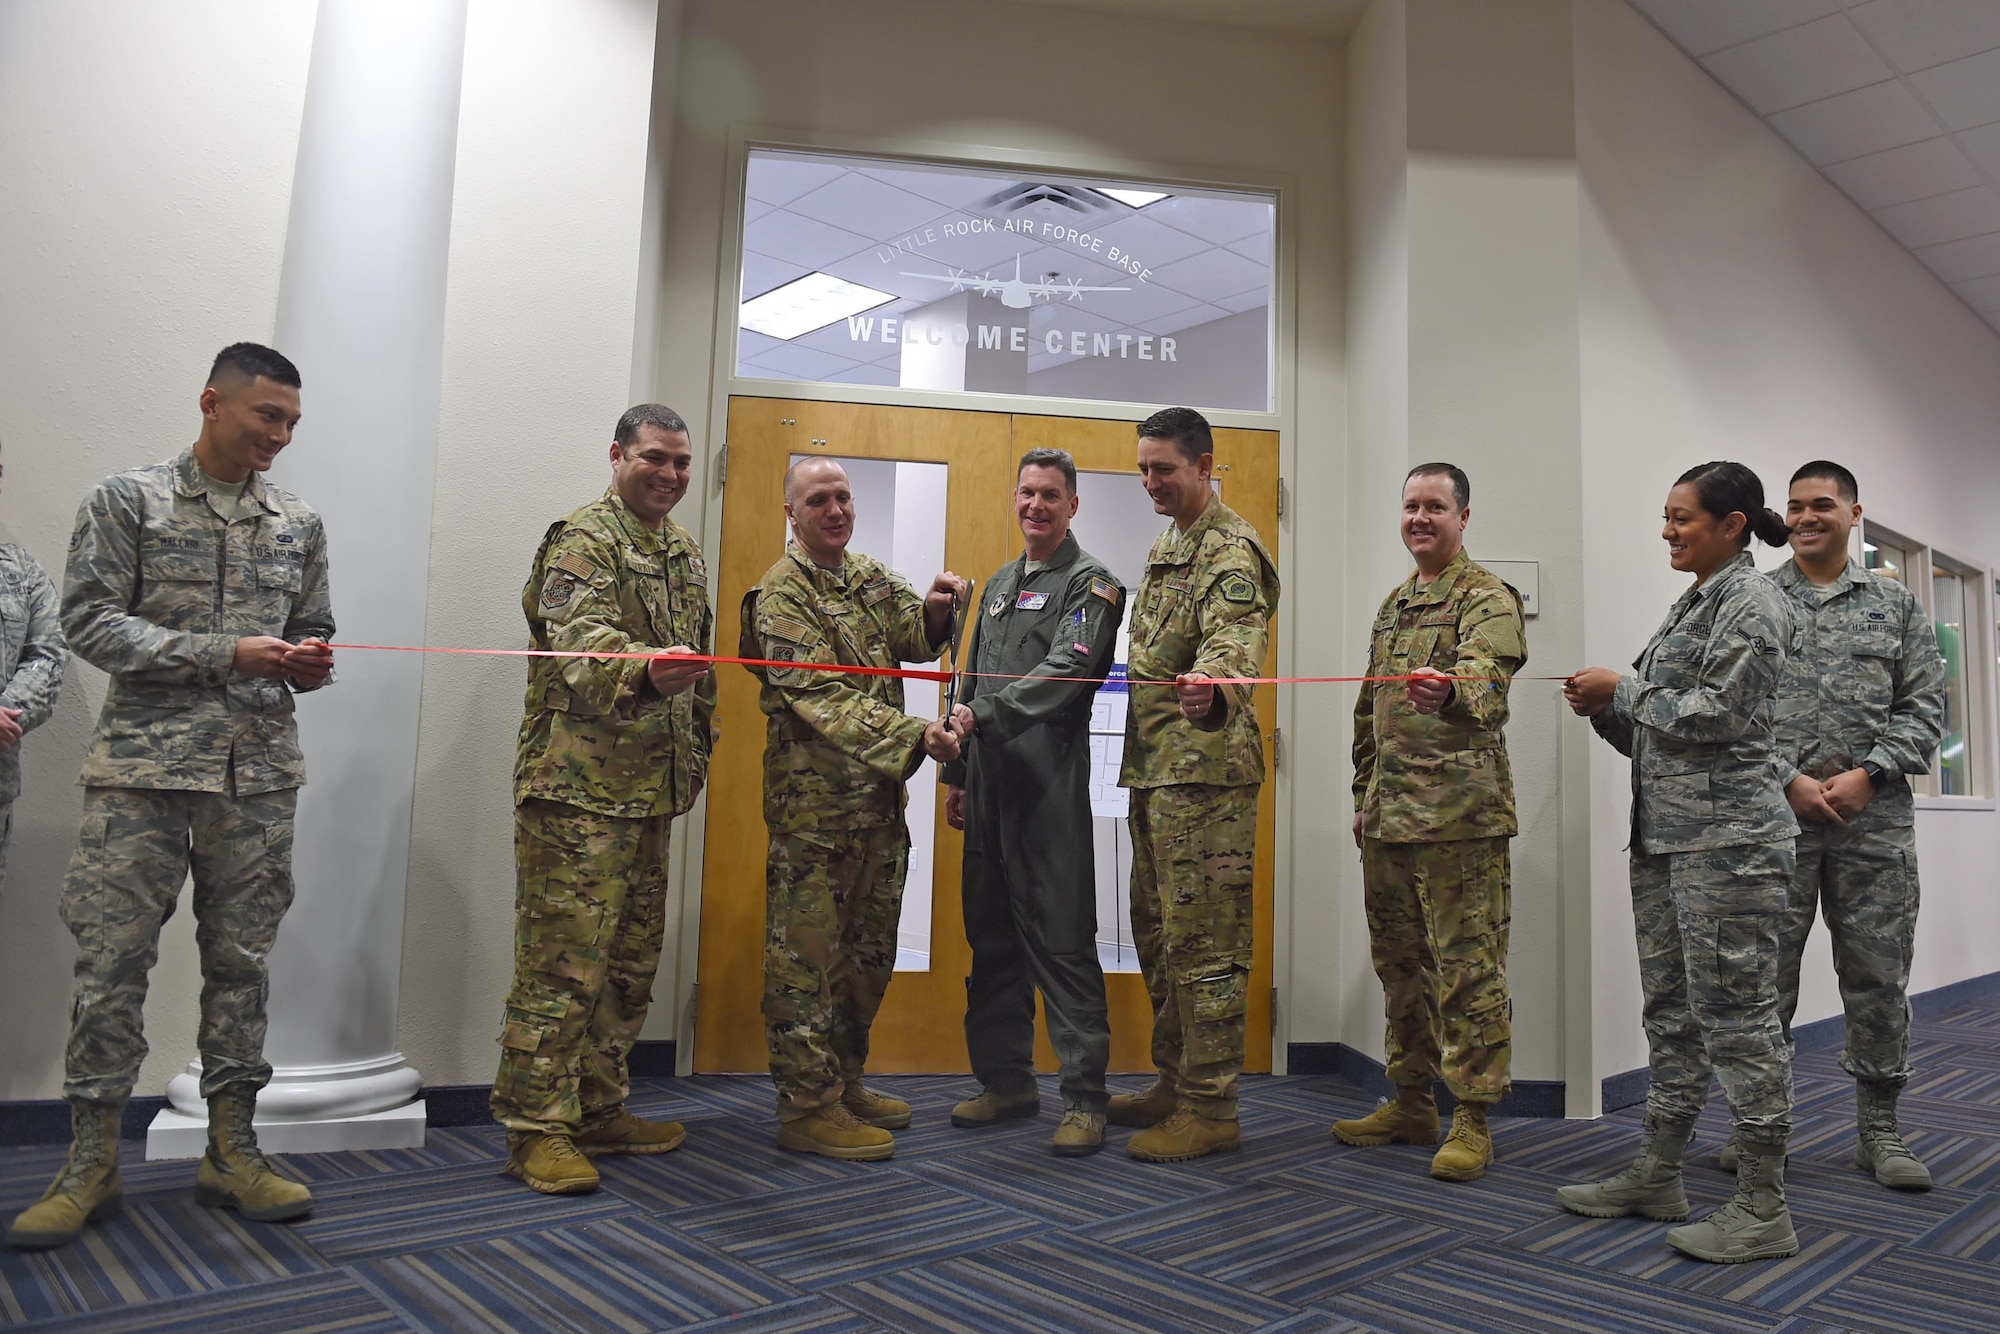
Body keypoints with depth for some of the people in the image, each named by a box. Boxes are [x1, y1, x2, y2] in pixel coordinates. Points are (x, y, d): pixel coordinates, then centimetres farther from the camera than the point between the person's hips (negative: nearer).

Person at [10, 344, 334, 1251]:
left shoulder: (299, 524, 13)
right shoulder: (128, 501, 2)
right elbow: (89, 620, -5)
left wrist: (310, 663, -6)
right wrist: (225, 654, -15)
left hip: (259, 775, 3)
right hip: (143, 766, -3)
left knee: (241, 960, 7)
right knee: (111, 959, 1)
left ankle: (230, 1152, 17)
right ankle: (92, 1161, 15)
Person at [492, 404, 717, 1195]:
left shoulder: (685, 554, 18)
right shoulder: (584, 540, -8)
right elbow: (582, 642, -26)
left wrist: (697, 756, 21)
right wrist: (646, 669, -46)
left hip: (652, 792, 9)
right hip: (577, 790, -8)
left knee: (631, 963, 14)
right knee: (563, 961, -5)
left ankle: (599, 1111, 26)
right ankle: (538, 1131, 6)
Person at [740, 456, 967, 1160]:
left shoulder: (873, 577, 15)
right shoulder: (782, 595, -9)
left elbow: (914, 640, 2)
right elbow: (822, 699, -19)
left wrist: (934, 610, -20)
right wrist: (916, 735, -27)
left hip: (880, 793, 8)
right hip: (816, 798, -8)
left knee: (870, 949, 15)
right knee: (808, 949, -1)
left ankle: (844, 1082, 28)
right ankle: (807, 1107, 8)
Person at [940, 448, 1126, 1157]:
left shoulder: (1091, 583, -1)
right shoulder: (998, 584, 22)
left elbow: (1062, 675, -16)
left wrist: (982, 714, -22)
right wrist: (958, 771, 20)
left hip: (1050, 784, -7)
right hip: (989, 783, 8)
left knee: (1062, 942, -6)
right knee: (992, 937, 12)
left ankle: (1084, 1098, 2)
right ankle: (1007, 1079, 24)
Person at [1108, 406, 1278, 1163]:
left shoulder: (1231, 549, -11)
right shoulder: (1164, 546, 20)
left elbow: (1235, 636, -31)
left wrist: (1211, 684, -52)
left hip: (1205, 770, -10)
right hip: (1155, 768, 10)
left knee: (1204, 939, -5)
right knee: (1157, 931, 15)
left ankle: (1210, 1109, 5)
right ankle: (1174, 1082, 27)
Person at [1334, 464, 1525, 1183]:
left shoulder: (1487, 599, -6)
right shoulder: (1394, 604, 18)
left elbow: (1486, 682, -27)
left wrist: (1448, 692, -49)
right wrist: (1364, 797, 19)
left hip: (1460, 816, -8)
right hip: (1387, 820, 8)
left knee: (1468, 968, -2)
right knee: (1399, 962, 14)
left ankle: (1472, 1119, 9)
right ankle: (1412, 1103, 27)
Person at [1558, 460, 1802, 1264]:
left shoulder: (1750, 602, -7)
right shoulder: (1689, 605, 19)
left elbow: (1715, 715, -18)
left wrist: (1622, 690, -7)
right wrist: (1604, 710, 3)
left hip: (1727, 836, -9)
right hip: (1664, 834, 9)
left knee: (1735, 1014, -4)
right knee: (1671, 1010, 14)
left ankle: (1764, 1210, 6)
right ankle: (1658, 1175, 24)